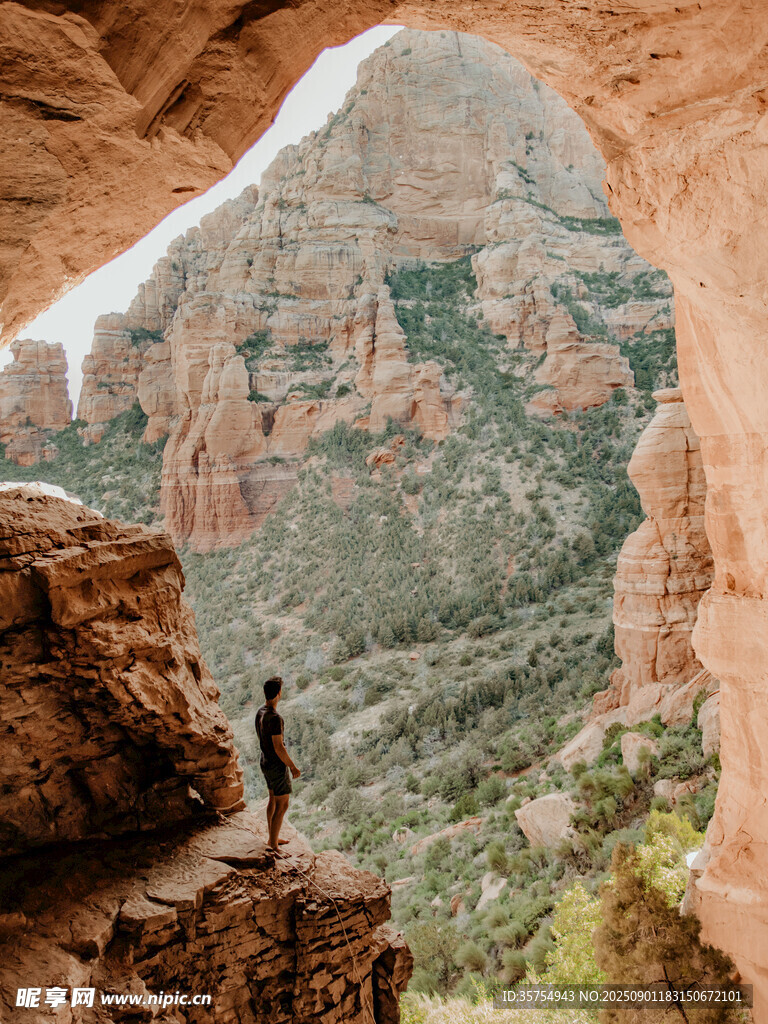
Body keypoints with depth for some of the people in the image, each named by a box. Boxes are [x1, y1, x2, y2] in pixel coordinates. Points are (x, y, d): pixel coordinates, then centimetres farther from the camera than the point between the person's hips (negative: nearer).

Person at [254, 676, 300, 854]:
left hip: (266, 763, 9)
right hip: (277, 766, -9)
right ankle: (273, 846, 8)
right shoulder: (274, 718, -29)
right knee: (282, 806, 1)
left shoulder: (260, 712, 1)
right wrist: (293, 767, -14)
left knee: (273, 799, 22)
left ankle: (273, 838, 35)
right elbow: (279, 748, -26)